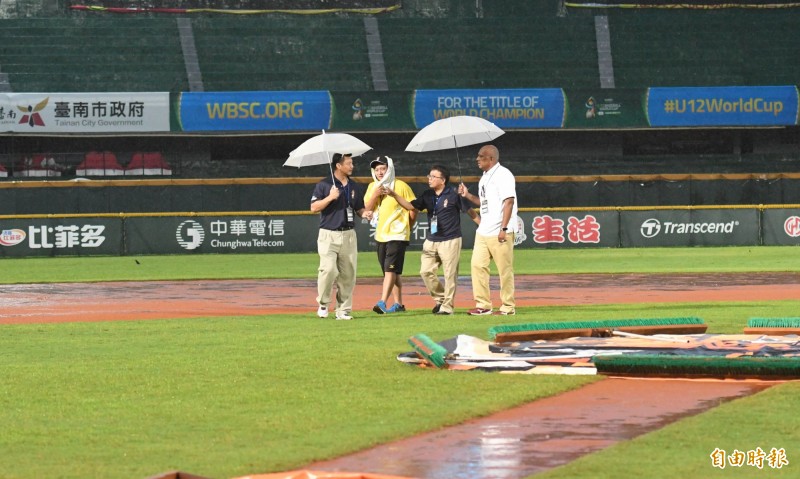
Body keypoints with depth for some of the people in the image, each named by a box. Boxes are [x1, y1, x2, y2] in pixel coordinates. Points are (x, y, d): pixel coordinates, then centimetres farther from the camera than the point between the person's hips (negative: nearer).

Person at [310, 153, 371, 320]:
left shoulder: (354, 186, 13)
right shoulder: (324, 184, -2)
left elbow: (359, 208, 21)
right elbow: (314, 207, -6)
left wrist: (364, 213, -2)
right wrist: (330, 197, -19)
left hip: (348, 235, 5)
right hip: (329, 235, -5)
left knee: (348, 274, 2)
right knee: (329, 269, -18)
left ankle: (343, 310, 10)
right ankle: (323, 303, 1)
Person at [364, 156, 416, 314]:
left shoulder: (401, 186, -8)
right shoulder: (372, 187, 9)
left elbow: (413, 210, -2)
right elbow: (367, 209, 3)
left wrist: (406, 227, 6)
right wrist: (374, 195, -12)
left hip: (397, 235, -6)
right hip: (381, 235, 6)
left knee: (390, 269, -16)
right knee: (393, 271, 11)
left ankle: (382, 303, -25)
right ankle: (398, 304, 17)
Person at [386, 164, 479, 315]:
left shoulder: (454, 194, -9)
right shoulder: (427, 195, 8)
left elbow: (470, 211, -5)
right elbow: (411, 206, 4)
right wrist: (394, 195, -9)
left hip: (450, 240, -6)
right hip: (431, 241, 6)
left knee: (450, 274, -1)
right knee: (426, 271, 4)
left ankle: (448, 305, 8)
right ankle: (441, 298, 20)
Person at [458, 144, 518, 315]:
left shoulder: (503, 175, -11)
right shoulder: (484, 178, 18)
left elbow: (509, 201, -18)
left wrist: (504, 228, -23)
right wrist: (468, 195, 12)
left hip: (500, 232, -9)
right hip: (483, 231, 9)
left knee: (505, 269, -3)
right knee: (478, 265, 4)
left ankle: (508, 306, 3)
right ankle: (483, 305, 9)